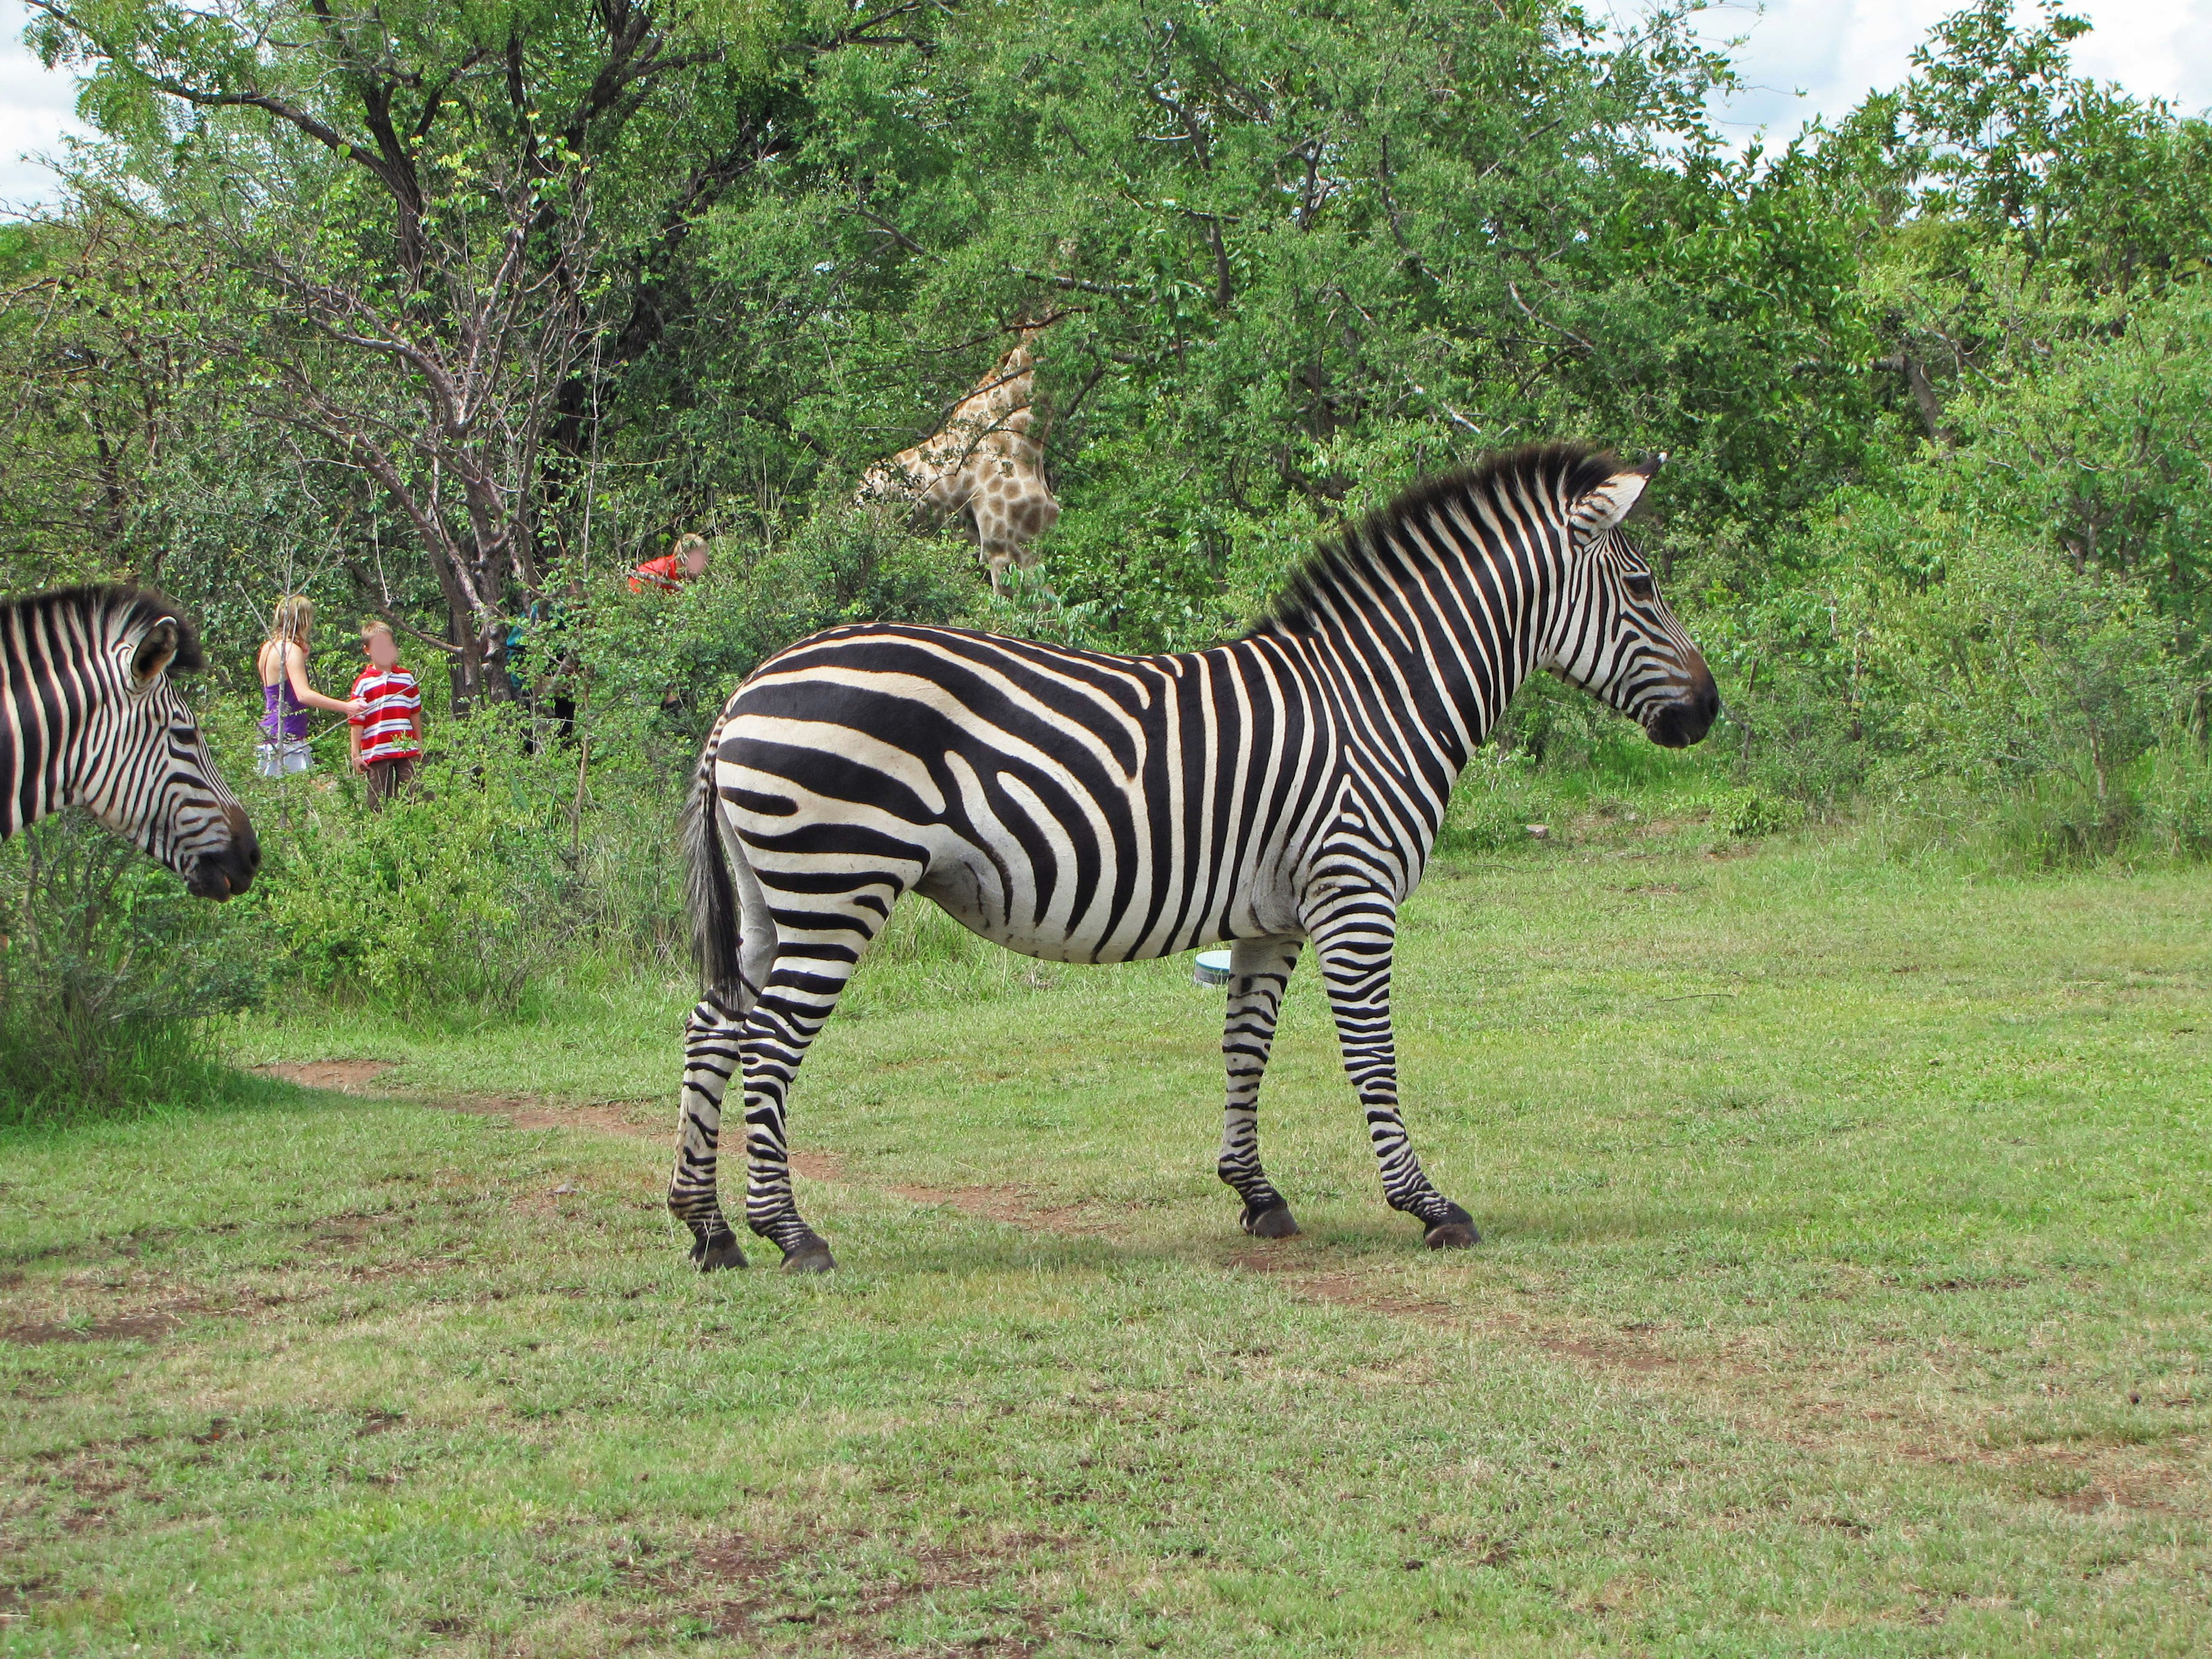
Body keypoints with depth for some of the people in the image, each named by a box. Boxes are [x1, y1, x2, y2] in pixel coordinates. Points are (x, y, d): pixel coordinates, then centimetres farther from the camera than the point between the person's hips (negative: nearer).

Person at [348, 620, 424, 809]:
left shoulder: (407, 678, 10)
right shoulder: (363, 683, -1)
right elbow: (357, 722, -1)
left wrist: (419, 745, 20)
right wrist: (356, 755, -4)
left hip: (406, 750, 3)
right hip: (376, 753, -3)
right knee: (379, 805, 1)